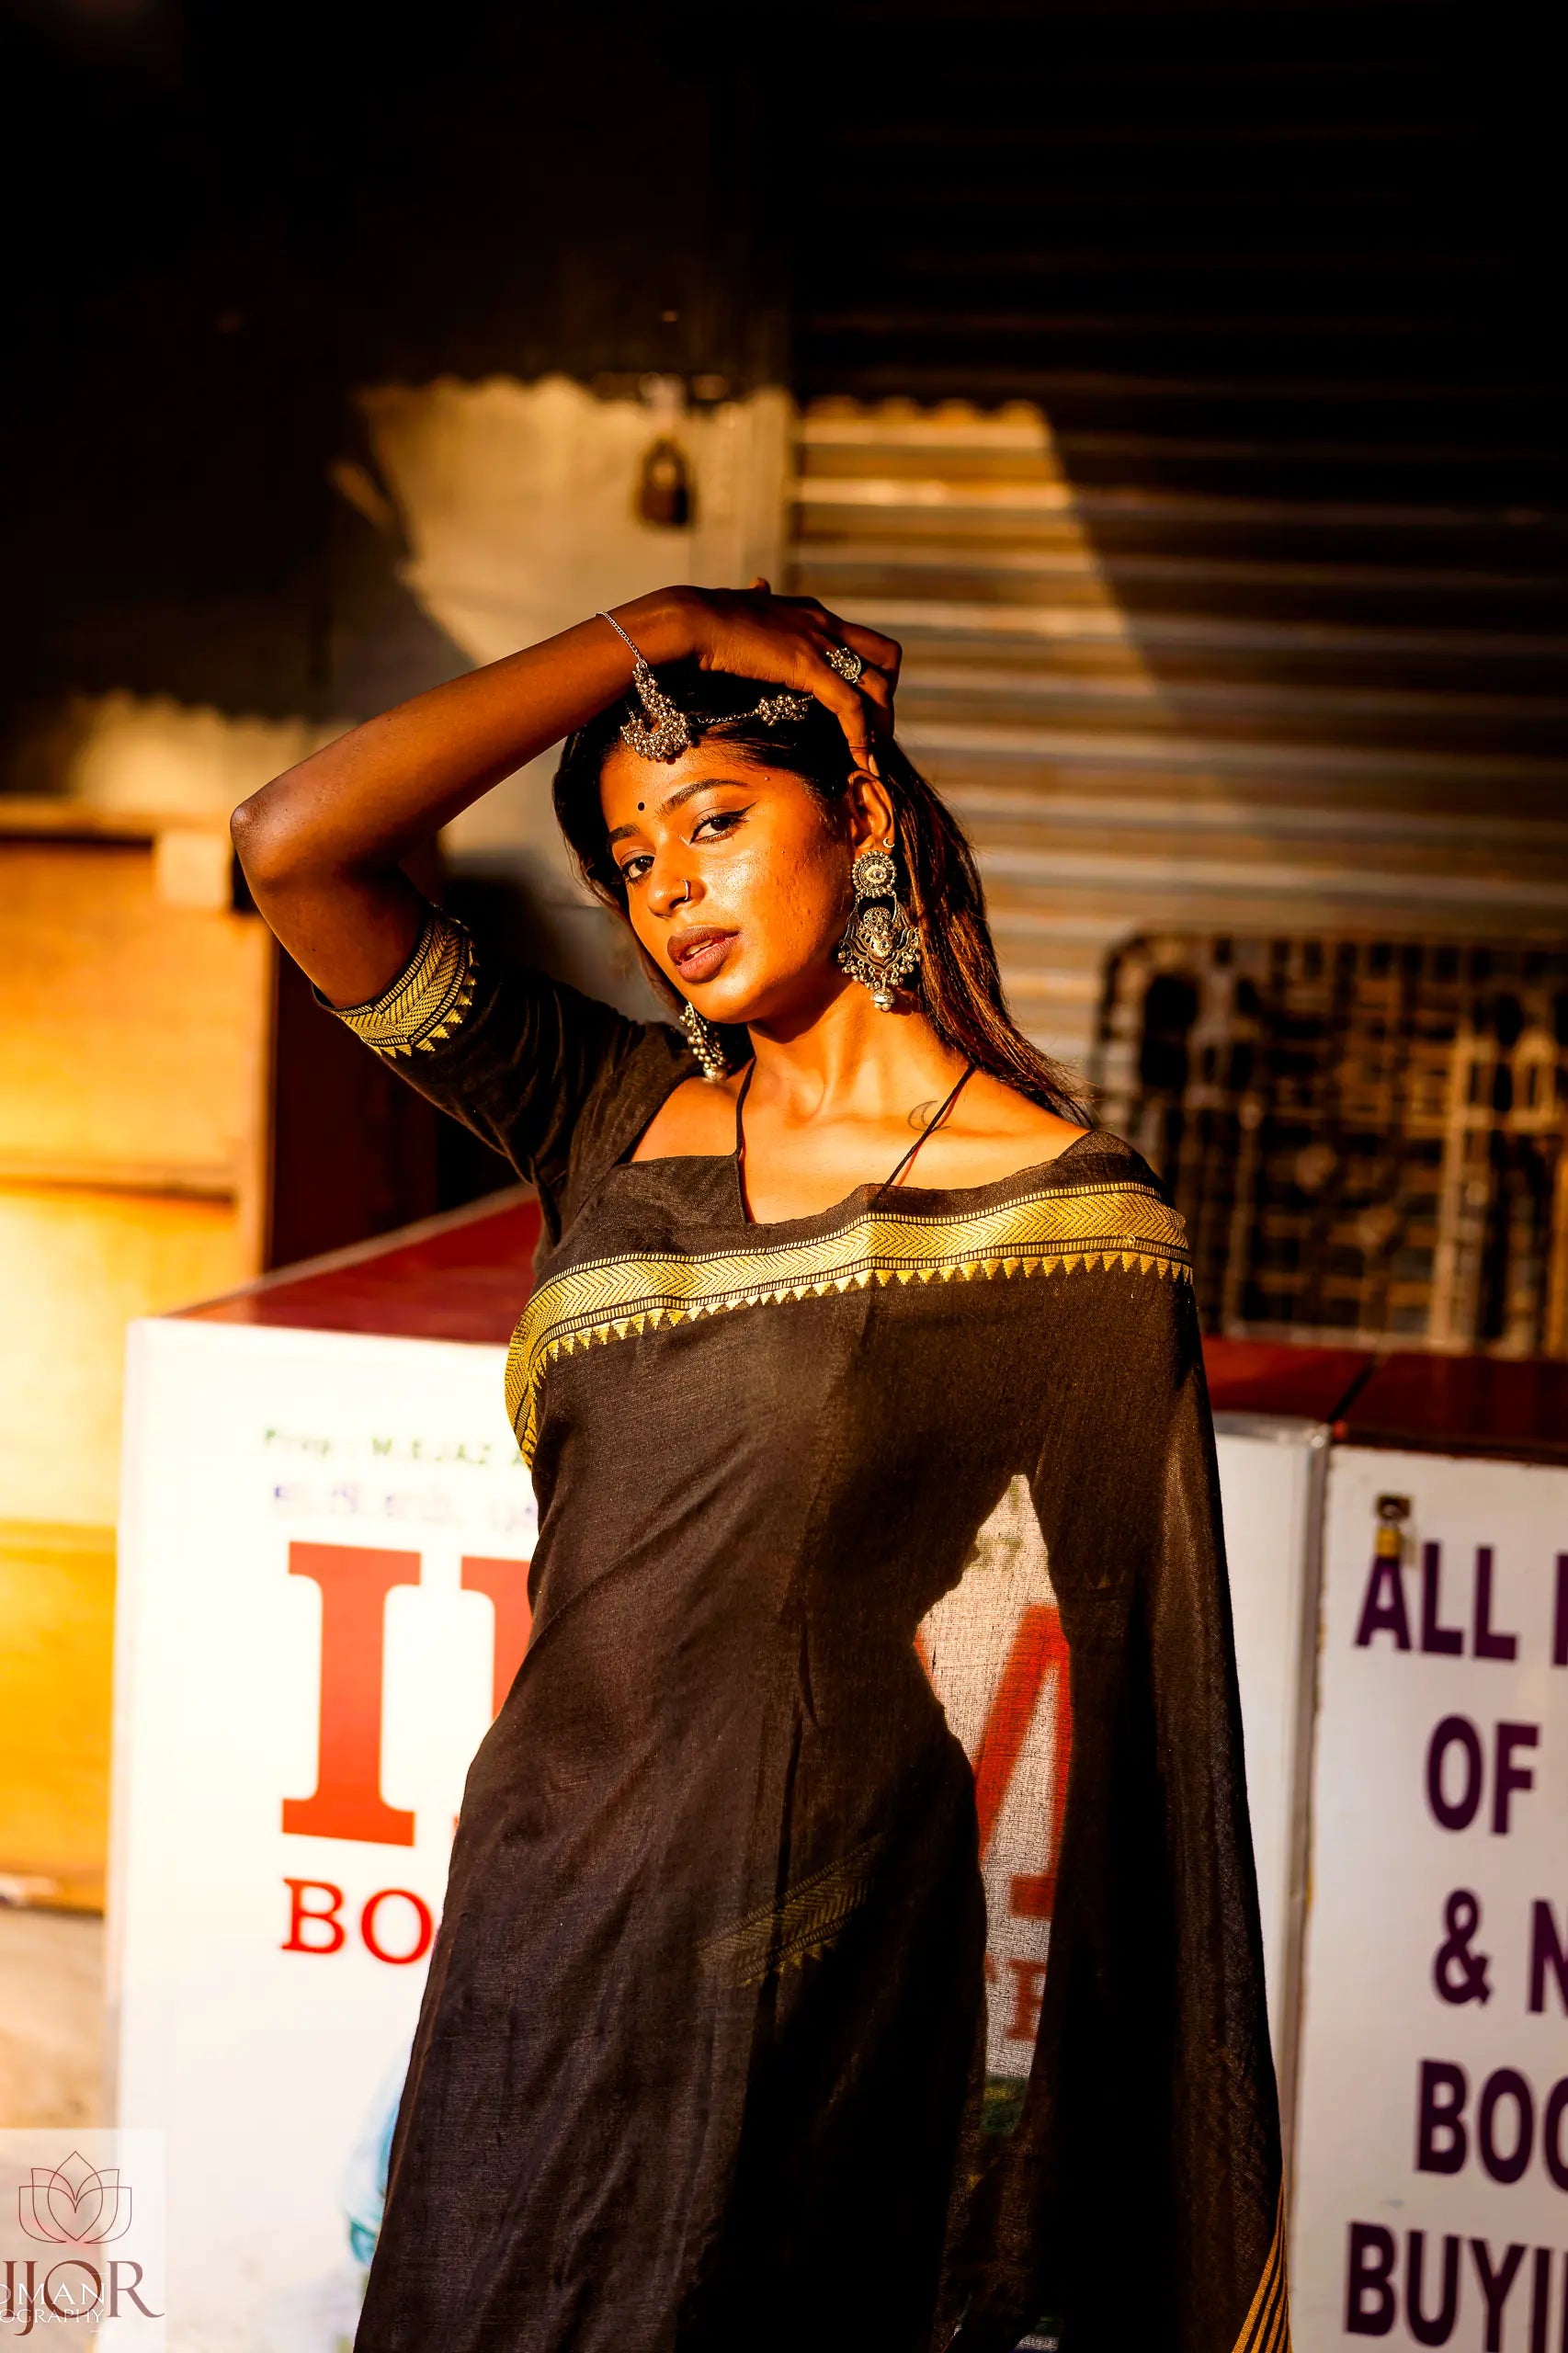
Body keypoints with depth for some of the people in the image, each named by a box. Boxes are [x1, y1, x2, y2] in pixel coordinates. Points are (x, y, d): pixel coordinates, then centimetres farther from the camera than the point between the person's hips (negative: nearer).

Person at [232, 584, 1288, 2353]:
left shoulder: (1070, 1210, -8)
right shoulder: (612, 1117, 4)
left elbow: (1110, 1683, -9)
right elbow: (293, 843, -4)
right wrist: (644, 632, -3)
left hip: (835, 1972, -4)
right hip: (547, 1925, 4)